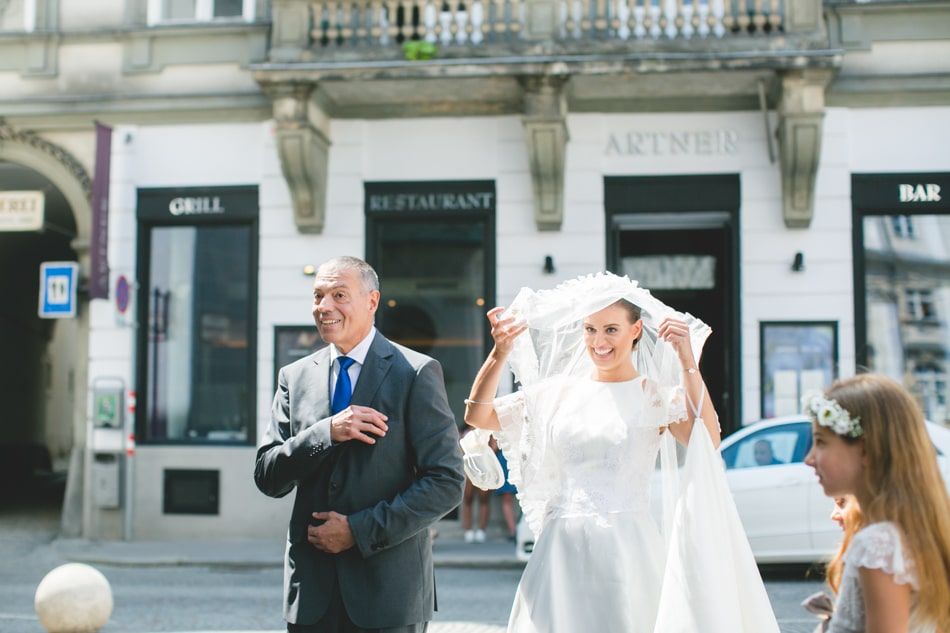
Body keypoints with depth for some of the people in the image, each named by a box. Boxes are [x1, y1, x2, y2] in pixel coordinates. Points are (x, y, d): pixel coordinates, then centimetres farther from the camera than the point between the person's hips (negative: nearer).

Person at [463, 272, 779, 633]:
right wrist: (500, 353, -6)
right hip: (562, 549, 3)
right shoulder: (558, 392, 9)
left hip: (627, 550, -3)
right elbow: (477, 416, 6)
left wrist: (688, 363, -22)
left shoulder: (656, 396, -1)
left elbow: (708, 443, -19)